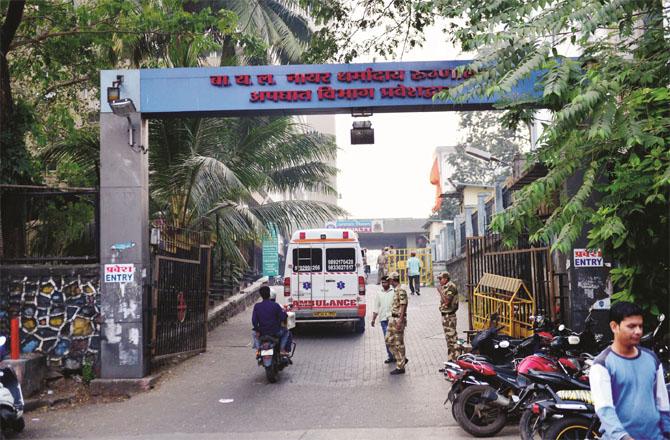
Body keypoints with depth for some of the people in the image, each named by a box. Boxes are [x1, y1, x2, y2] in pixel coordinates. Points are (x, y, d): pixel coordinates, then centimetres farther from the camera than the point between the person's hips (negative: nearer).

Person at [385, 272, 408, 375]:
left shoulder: (401, 291, -17)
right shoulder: (395, 290, 12)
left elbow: (403, 306, -21)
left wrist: (400, 321, -24)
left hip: (398, 319, -10)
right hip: (393, 319, 10)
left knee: (399, 343, -3)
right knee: (389, 340, 13)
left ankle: (400, 367, 4)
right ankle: (402, 359, 24)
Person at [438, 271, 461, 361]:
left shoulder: (451, 287, -15)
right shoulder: (445, 287, 14)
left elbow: (446, 301, -25)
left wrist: (440, 291, -20)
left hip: (449, 316, -10)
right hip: (445, 315, 10)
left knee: (452, 337, -9)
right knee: (448, 337, 14)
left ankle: (456, 358, -7)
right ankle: (450, 358, 22)